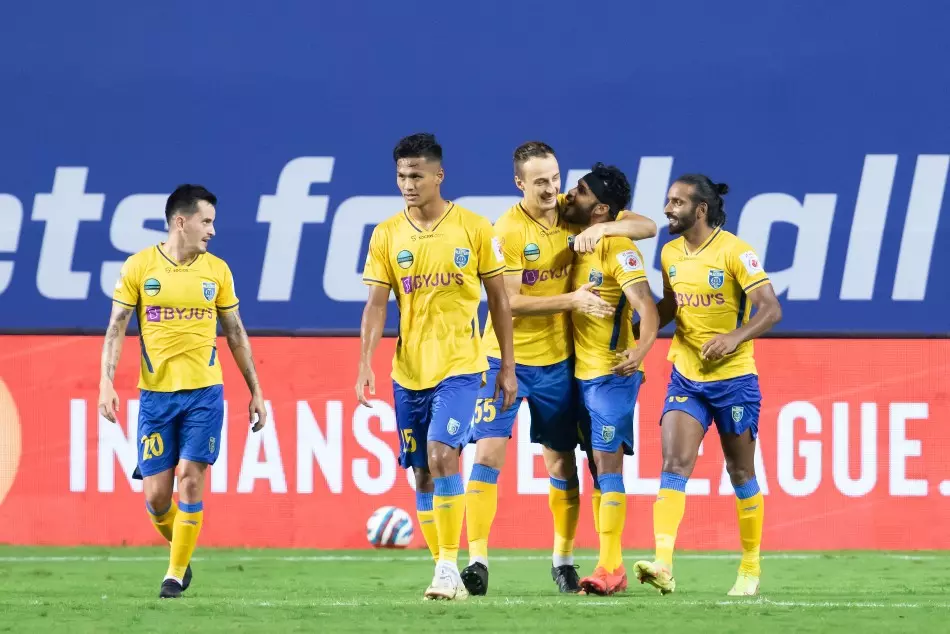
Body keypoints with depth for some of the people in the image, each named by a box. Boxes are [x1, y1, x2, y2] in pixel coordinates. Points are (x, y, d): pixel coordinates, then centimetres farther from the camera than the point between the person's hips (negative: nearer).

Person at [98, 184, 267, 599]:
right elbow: (116, 328, 0)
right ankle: (179, 550, 27)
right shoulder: (139, 267, -2)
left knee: (190, 481, -9)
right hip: (155, 393, 0)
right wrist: (107, 382, -11)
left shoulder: (216, 270, 4)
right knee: (156, 495, -1)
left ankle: (176, 573, 1)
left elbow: (235, 334, 11)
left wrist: (255, 391, 11)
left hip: (204, 393, 0)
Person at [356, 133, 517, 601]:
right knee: (423, 474, 7)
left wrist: (508, 365, 2)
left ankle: (448, 567, -16)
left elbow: (499, 299, 3)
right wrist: (365, 364, -10)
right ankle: (445, 572, 16)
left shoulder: (475, 229, -3)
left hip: (460, 367, -4)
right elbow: (376, 304, 1)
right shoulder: (386, 236, 3)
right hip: (408, 370, 4)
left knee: (442, 456, -20)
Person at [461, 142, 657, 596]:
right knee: (487, 453, -11)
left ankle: (563, 558, 23)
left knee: (561, 461, 9)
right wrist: (571, 300, -24)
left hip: (557, 360, 4)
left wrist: (602, 228, -20)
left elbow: (647, 226, -2)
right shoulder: (509, 230, -16)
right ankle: (477, 559, -9)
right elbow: (509, 303, -19)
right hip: (507, 357, -4)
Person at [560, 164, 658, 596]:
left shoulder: (618, 249, -15)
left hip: (612, 371, -8)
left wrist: (641, 348, -39)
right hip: (581, 370, 8)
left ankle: (608, 566, -13)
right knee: (599, 466, 9)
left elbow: (646, 306, -24)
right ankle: (613, 567, 12)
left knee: (608, 463, -11)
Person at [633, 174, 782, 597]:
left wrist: (736, 337, -32)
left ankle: (750, 569, 22)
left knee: (741, 473, 7)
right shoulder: (670, 254, 6)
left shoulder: (734, 252, -13)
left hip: (733, 378, -4)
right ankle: (663, 566, -25)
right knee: (674, 465, -13)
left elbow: (771, 309, -17)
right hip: (685, 376, 4)